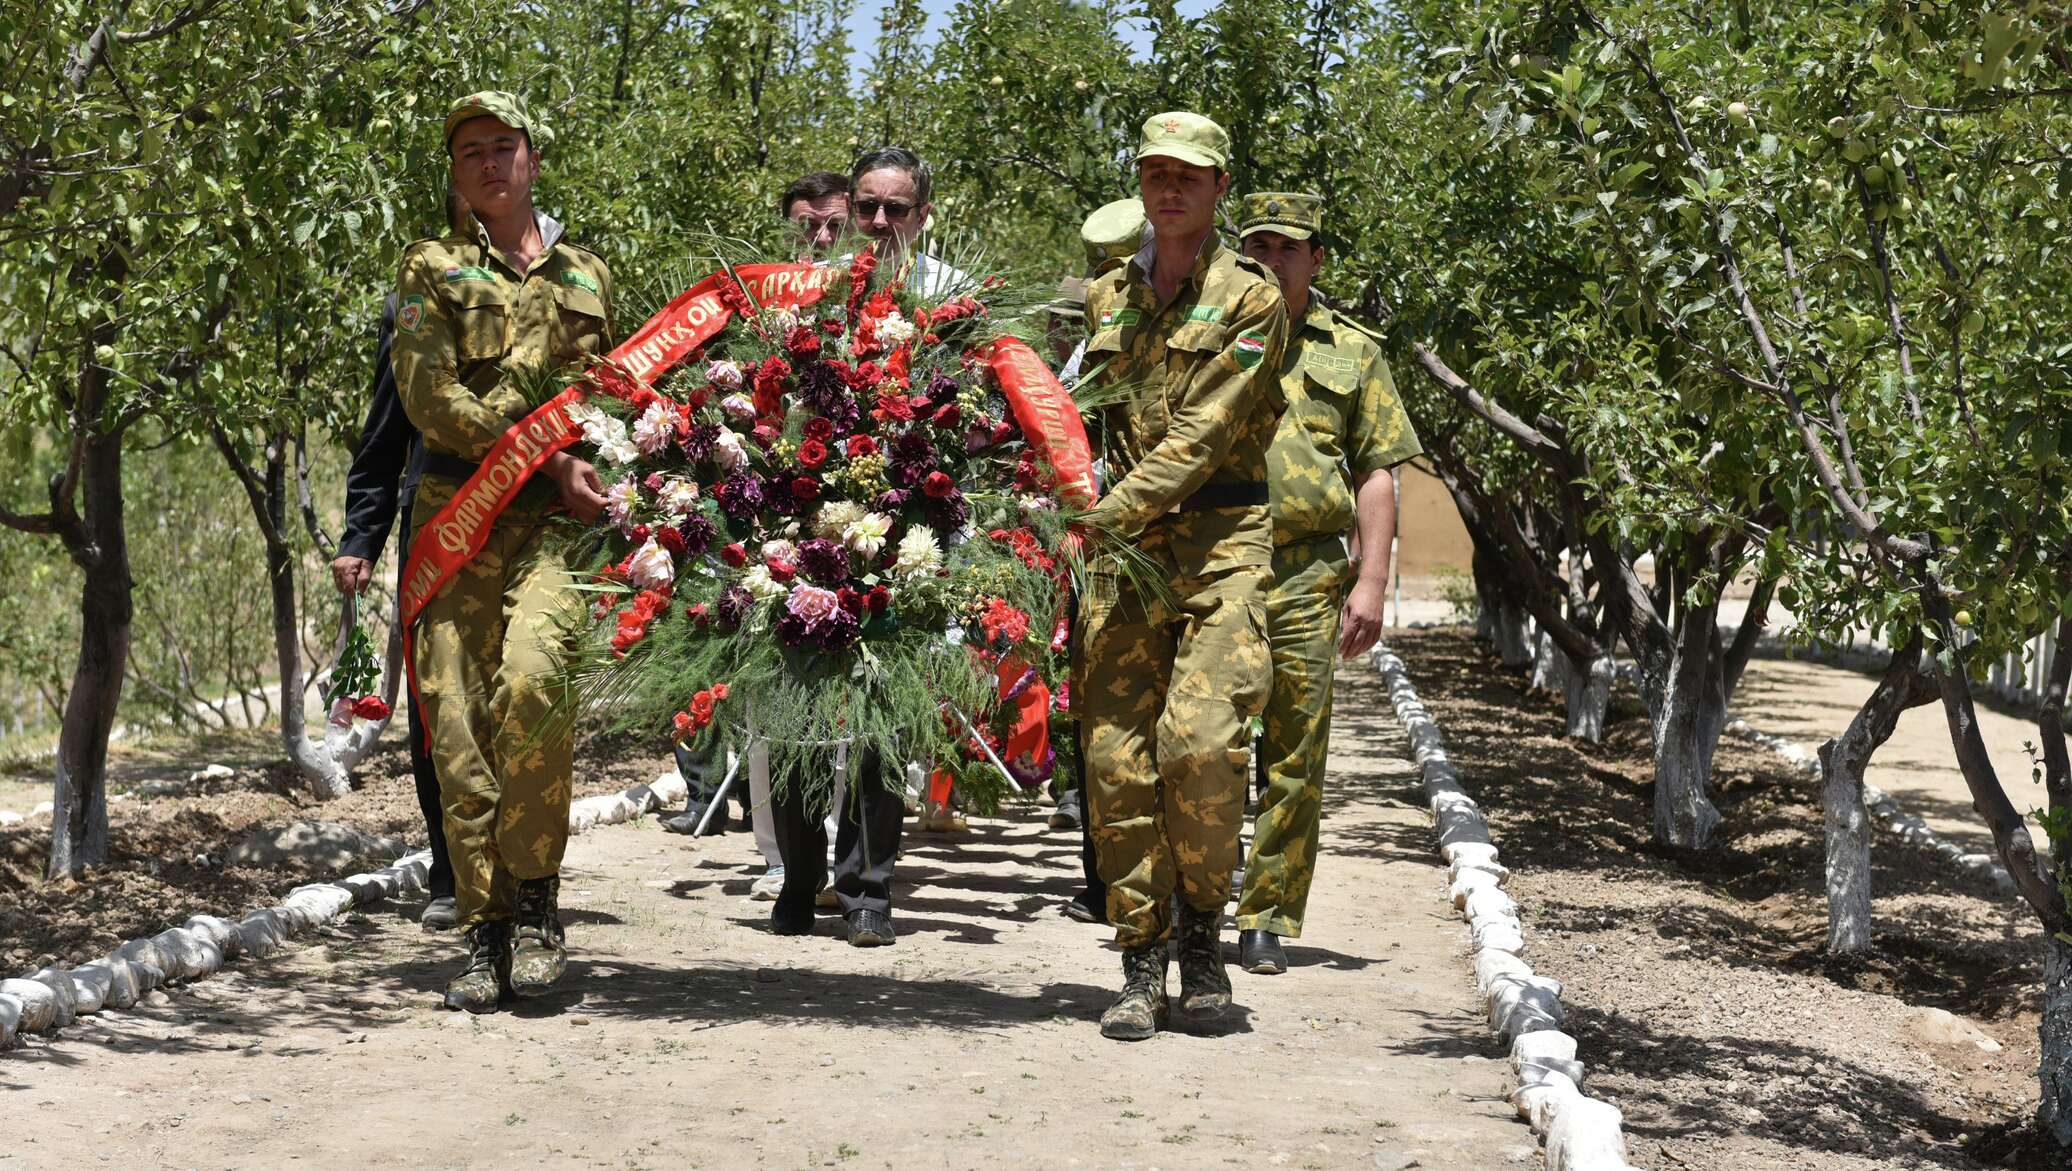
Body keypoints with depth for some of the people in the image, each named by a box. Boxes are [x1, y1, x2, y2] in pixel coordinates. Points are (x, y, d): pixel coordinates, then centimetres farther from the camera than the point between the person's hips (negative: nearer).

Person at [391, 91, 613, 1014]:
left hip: (557, 523, 0)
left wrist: (606, 483, 8)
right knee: (456, 721, -6)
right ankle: (487, 935, 1)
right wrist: (547, 460, -10)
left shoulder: (585, 275, 19)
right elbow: (431, 396, -3)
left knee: (530, 682, -25)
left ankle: (536, 901, -13)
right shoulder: (434, 269, 10)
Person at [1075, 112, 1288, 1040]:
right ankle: (1140, 969, 6)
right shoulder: (1105, 299, 15)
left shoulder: (1248, 299, -1)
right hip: (1124, 550, 4)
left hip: (1220, 545, -4)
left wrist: (1100, 516, -18)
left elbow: (1199, 438, -11)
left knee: (1198, 740, -17)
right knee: (1116, 758, -2)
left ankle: (1202, 933, 5)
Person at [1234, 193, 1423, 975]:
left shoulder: (1352, 353, 15)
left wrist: (1372, 581, 1)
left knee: (1293, 760, 1)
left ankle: (1268, 921, 8)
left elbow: (1375, 474, 11)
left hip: (1305, 578, 1)